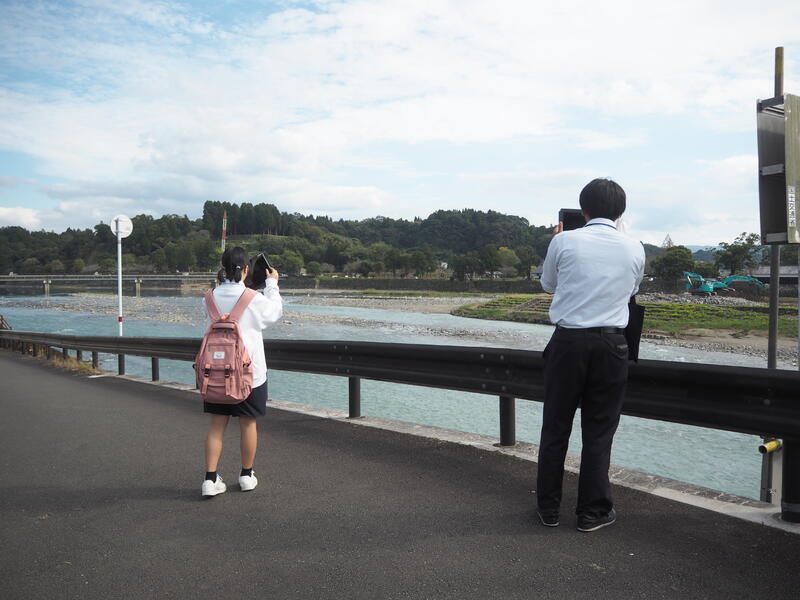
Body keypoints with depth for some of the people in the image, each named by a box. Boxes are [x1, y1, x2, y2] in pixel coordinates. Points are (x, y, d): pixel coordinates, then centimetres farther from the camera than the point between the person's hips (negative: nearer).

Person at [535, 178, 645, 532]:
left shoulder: (564, 241, -3)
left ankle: (548, 508, 21)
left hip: (568, 341, -1)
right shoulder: (634, 249, 3)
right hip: (610, 344, 1)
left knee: (556, 426, 11)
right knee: (599, 430, 11)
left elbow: (548, 285, 13)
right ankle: (593, 512, 20)